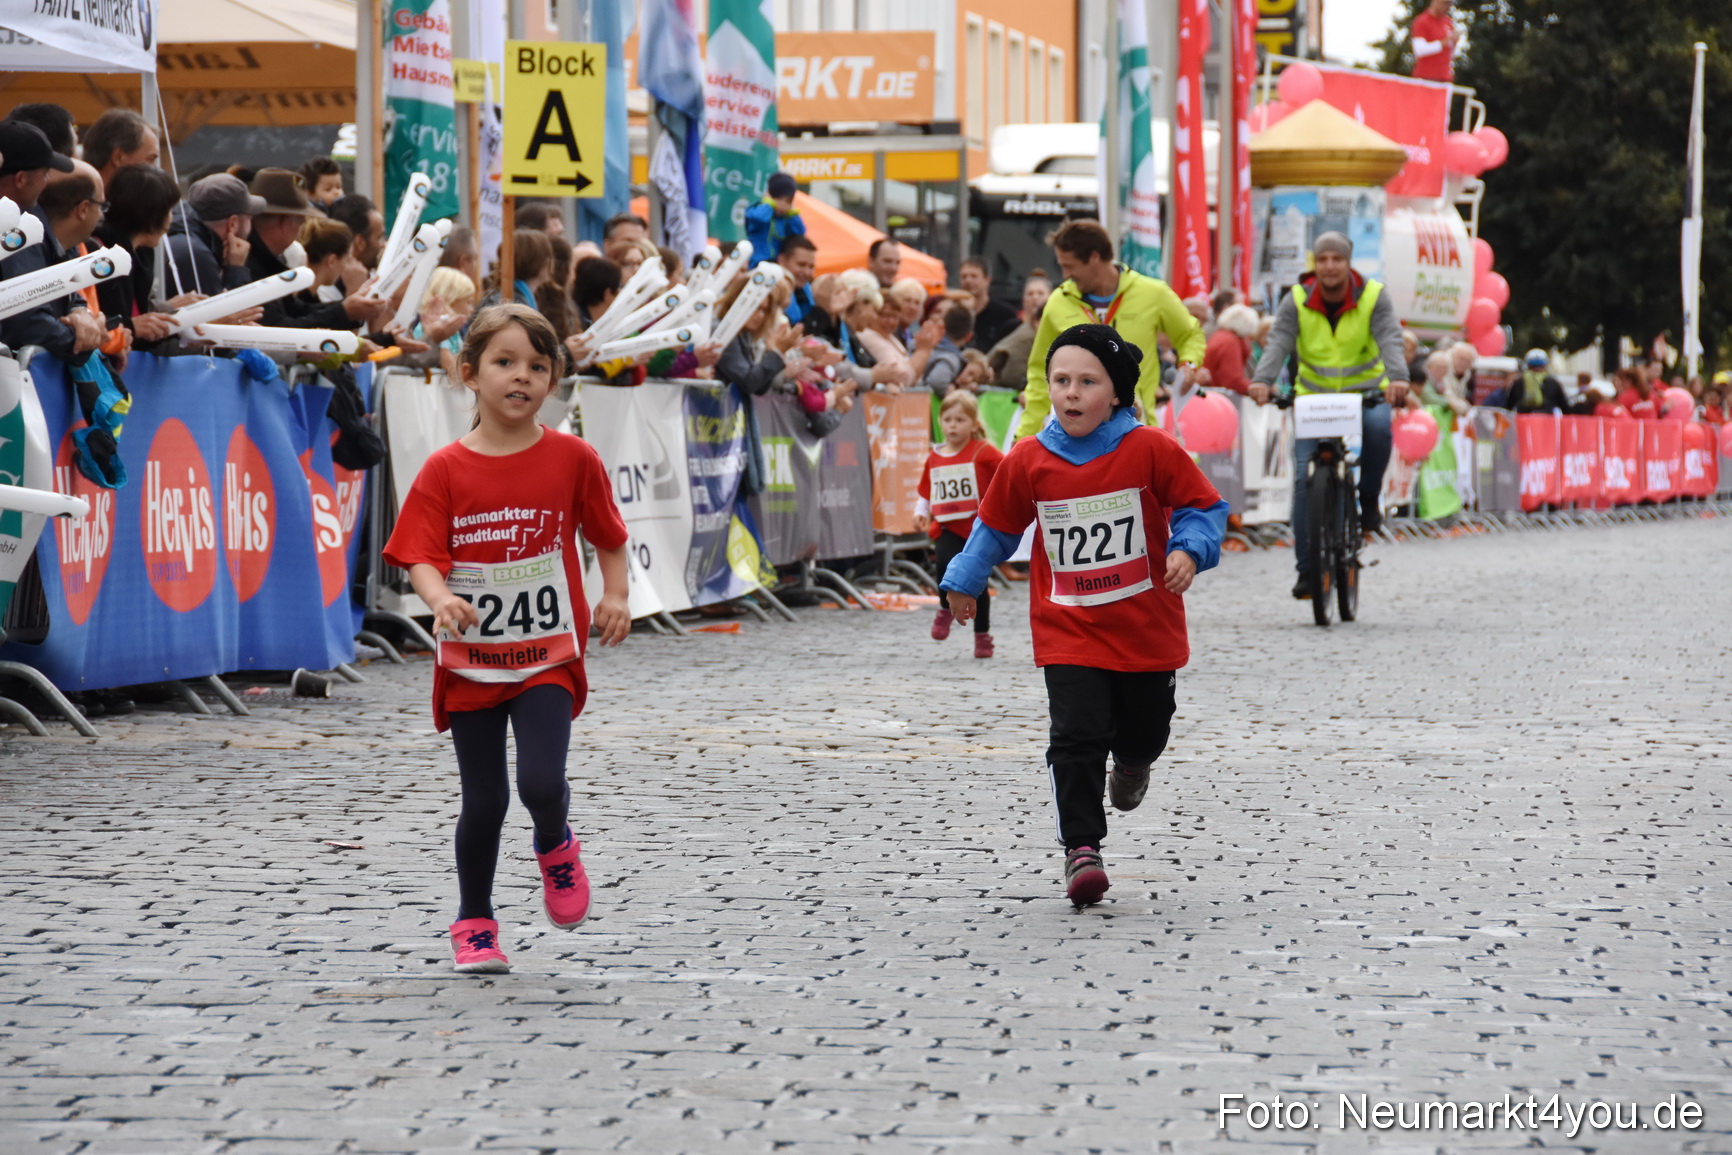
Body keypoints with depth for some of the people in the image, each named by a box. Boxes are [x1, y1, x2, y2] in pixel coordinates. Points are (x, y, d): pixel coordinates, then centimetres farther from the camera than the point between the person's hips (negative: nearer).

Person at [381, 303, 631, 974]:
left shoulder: (573, 459, -3)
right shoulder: (445, 470, -5)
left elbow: (607, 536, 10)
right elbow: (421, 557, -10)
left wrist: (615, 597, -3)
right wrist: (440, 599, -29)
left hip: (547, 657, 0)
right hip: (471, 660, 0)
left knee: (541, 781, -17)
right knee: (483, 802, 6)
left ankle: (555, 846, 19)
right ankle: (474, 923, 26)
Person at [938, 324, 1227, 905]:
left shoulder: (1152, 450, -10)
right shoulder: (1027, 461, -4)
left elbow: (1202, 506, -2)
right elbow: (997, 525, 12)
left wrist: (1189, 551, -20)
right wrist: (965, 581, 19)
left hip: (1146, 629, 0)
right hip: (1068, 632, 0)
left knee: (1145, 729, 16)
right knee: (1077, 737, -12)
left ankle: (1131, 761, 52)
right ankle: (1081, 847, -6)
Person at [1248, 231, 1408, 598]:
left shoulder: (1374, 297, -9)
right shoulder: (1297, 301, -6)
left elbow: (1390, 340, -24)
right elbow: (1278, 343, -20)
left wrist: (1397, 377, -45)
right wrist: (1262, 381, -40)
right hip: (1314, 396, 1)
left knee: (1378, 427, -36)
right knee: (1305, 476, -12)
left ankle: (1368, 499, -10)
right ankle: (1307, 566, -4)